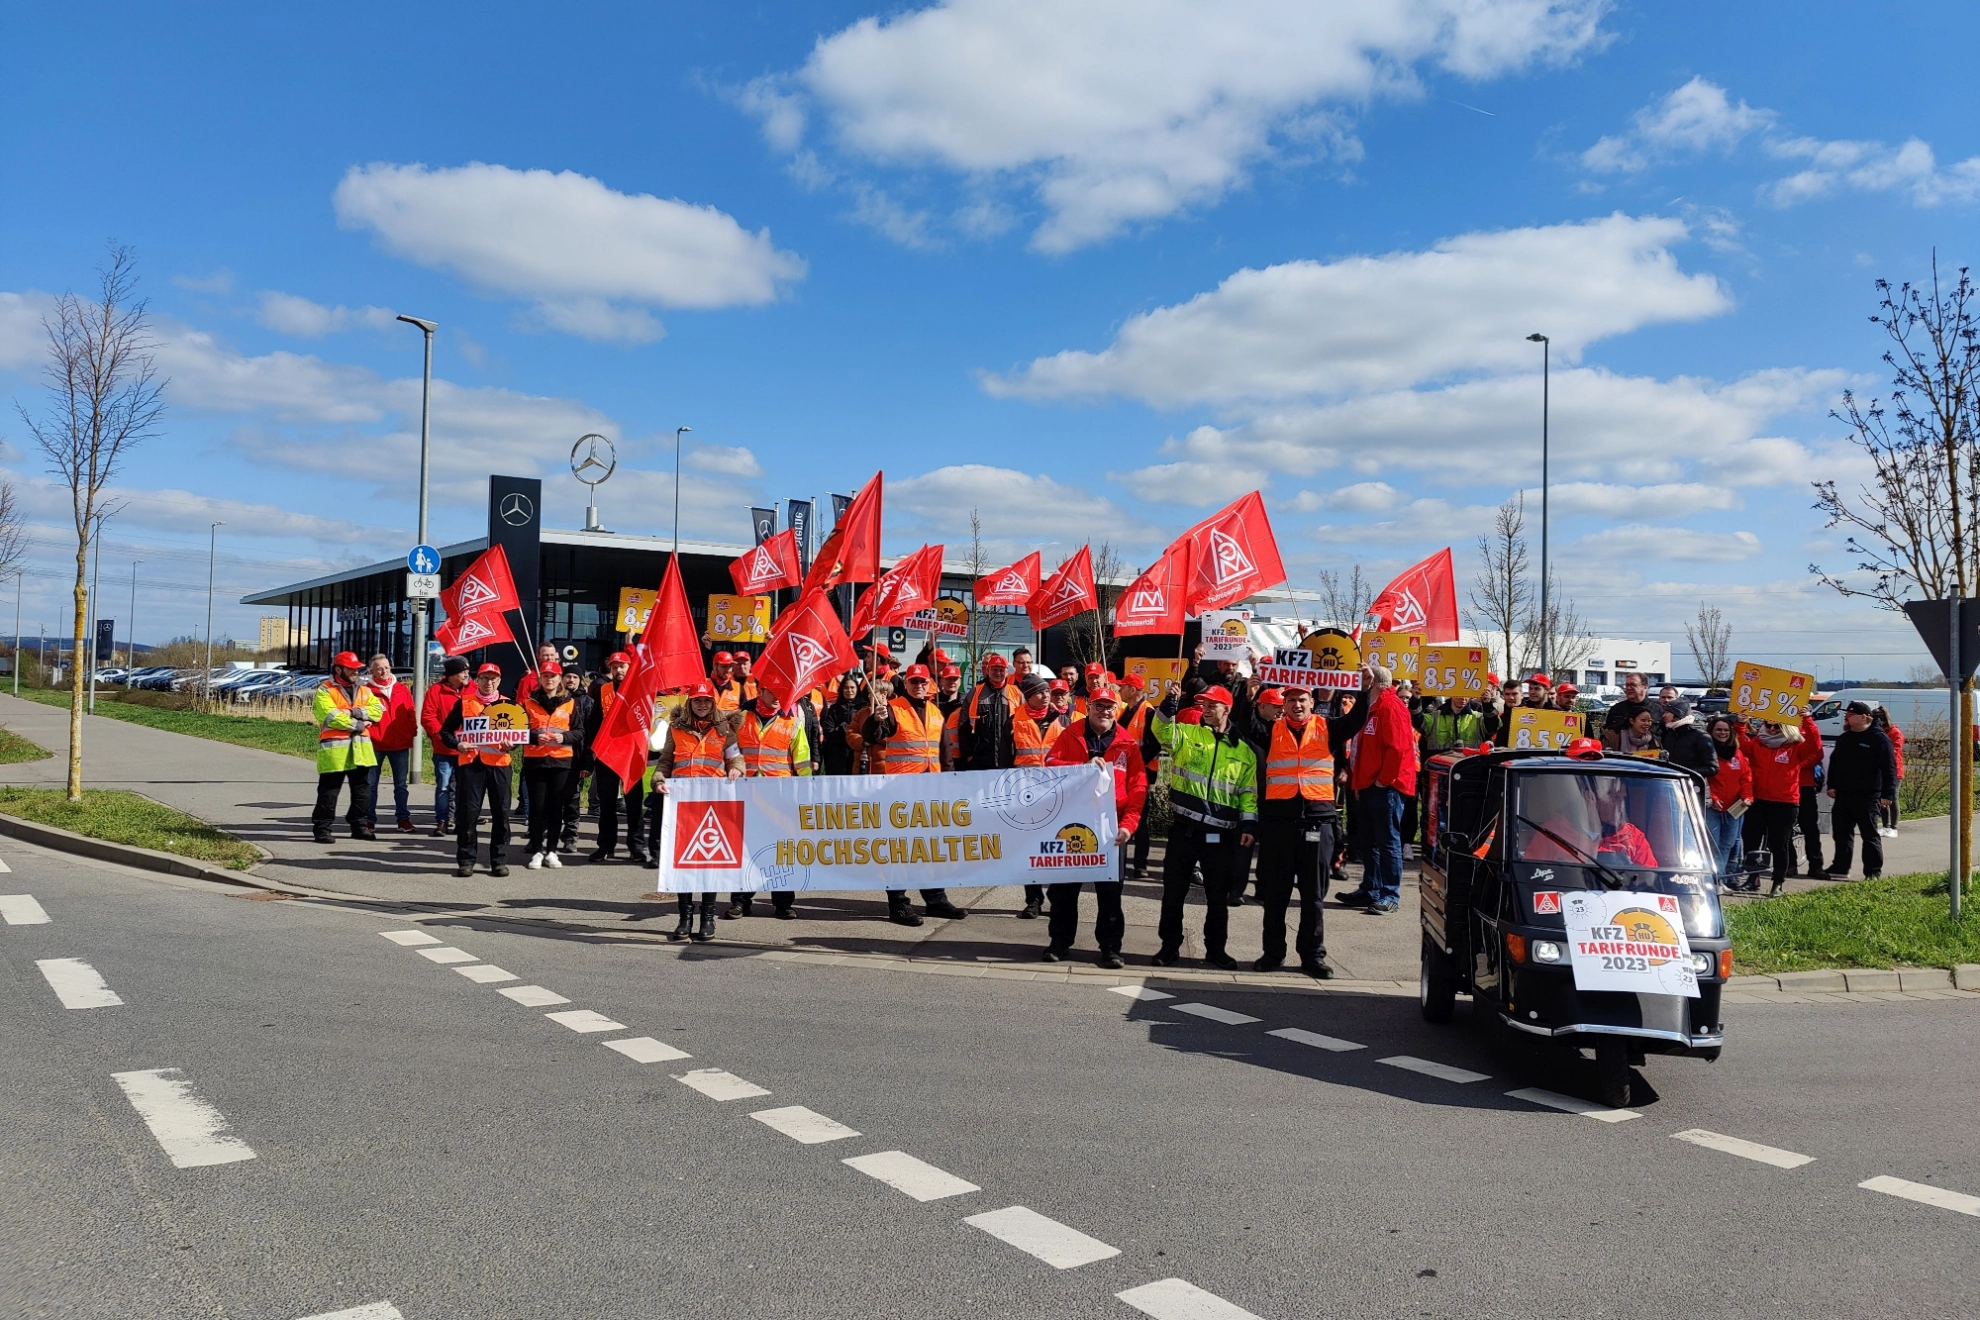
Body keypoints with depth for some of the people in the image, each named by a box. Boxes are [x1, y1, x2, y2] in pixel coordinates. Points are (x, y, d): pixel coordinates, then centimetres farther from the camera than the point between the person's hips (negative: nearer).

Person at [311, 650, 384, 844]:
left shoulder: (363, 690, 15)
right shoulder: (325, 690, -5)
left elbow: (378, 709, 3)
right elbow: (330, 716, -17)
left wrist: (358, 712, -13)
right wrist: (355, 724, -11)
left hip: (360, 746, 6)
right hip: (334, 747, -6)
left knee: (362, 788, 11)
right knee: (329, 790, -2)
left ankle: (360, 825, 20)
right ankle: (321, 828, 4)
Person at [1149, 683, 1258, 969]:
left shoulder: (1243, 751, 8)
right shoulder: (1187, 734, 4)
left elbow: (1248, 792, 9)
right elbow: (1162, 730, -16)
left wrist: (1249, 824, 0)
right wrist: (1170, 704, -30)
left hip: (1221, 835, 1)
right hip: (1184, 828, -1)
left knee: (1218, 896, 10)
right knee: (1174, 892, 5)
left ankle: (1215, 949, 24)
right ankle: (1170, 947, 17)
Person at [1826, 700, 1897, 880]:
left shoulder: (1879, 739, -8)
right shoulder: (1843, 738, 14)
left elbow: (1889, 769, -12)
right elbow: (1834, 763, 21)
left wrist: (1887, 794, -18)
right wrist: (1831, 785, 10)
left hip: (1868, 796, -7)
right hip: (1843, 795, 7)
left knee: (1870, 835, -1)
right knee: (1842, 833, 11)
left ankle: (1873, 872, 4)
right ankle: (1840, 868, 18)